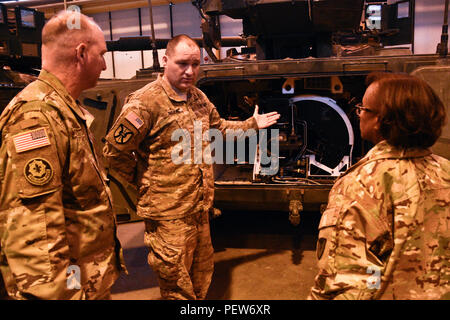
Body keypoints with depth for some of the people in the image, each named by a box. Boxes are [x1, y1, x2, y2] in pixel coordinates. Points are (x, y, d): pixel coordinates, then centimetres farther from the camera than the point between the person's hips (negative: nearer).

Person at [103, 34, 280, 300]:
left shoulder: (199, 98, 11)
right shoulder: (146, 101, -16)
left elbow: (219, 128, 29)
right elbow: (115, 152, -16)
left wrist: (252, 124, 30)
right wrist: (143, 180, -6)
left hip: (201, 207, 8)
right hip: (168, 212, -8)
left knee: (203, 271, 22)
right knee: (176, 282, 5)